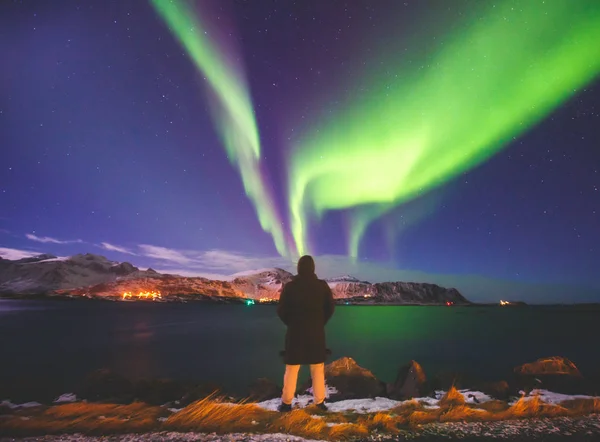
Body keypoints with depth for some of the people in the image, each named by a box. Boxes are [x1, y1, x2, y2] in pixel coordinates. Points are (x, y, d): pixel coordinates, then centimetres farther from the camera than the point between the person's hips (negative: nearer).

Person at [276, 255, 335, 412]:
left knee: (291, 369, 10)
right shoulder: (322, 285, -4)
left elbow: (281, 310, -3)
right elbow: (330, 307, 1)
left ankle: (286, 403, 15)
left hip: (296, 332, -1)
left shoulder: (289, 286, -7)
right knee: (318, 368, 13)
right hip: (316, 332, 1)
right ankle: (320, 402, 18)